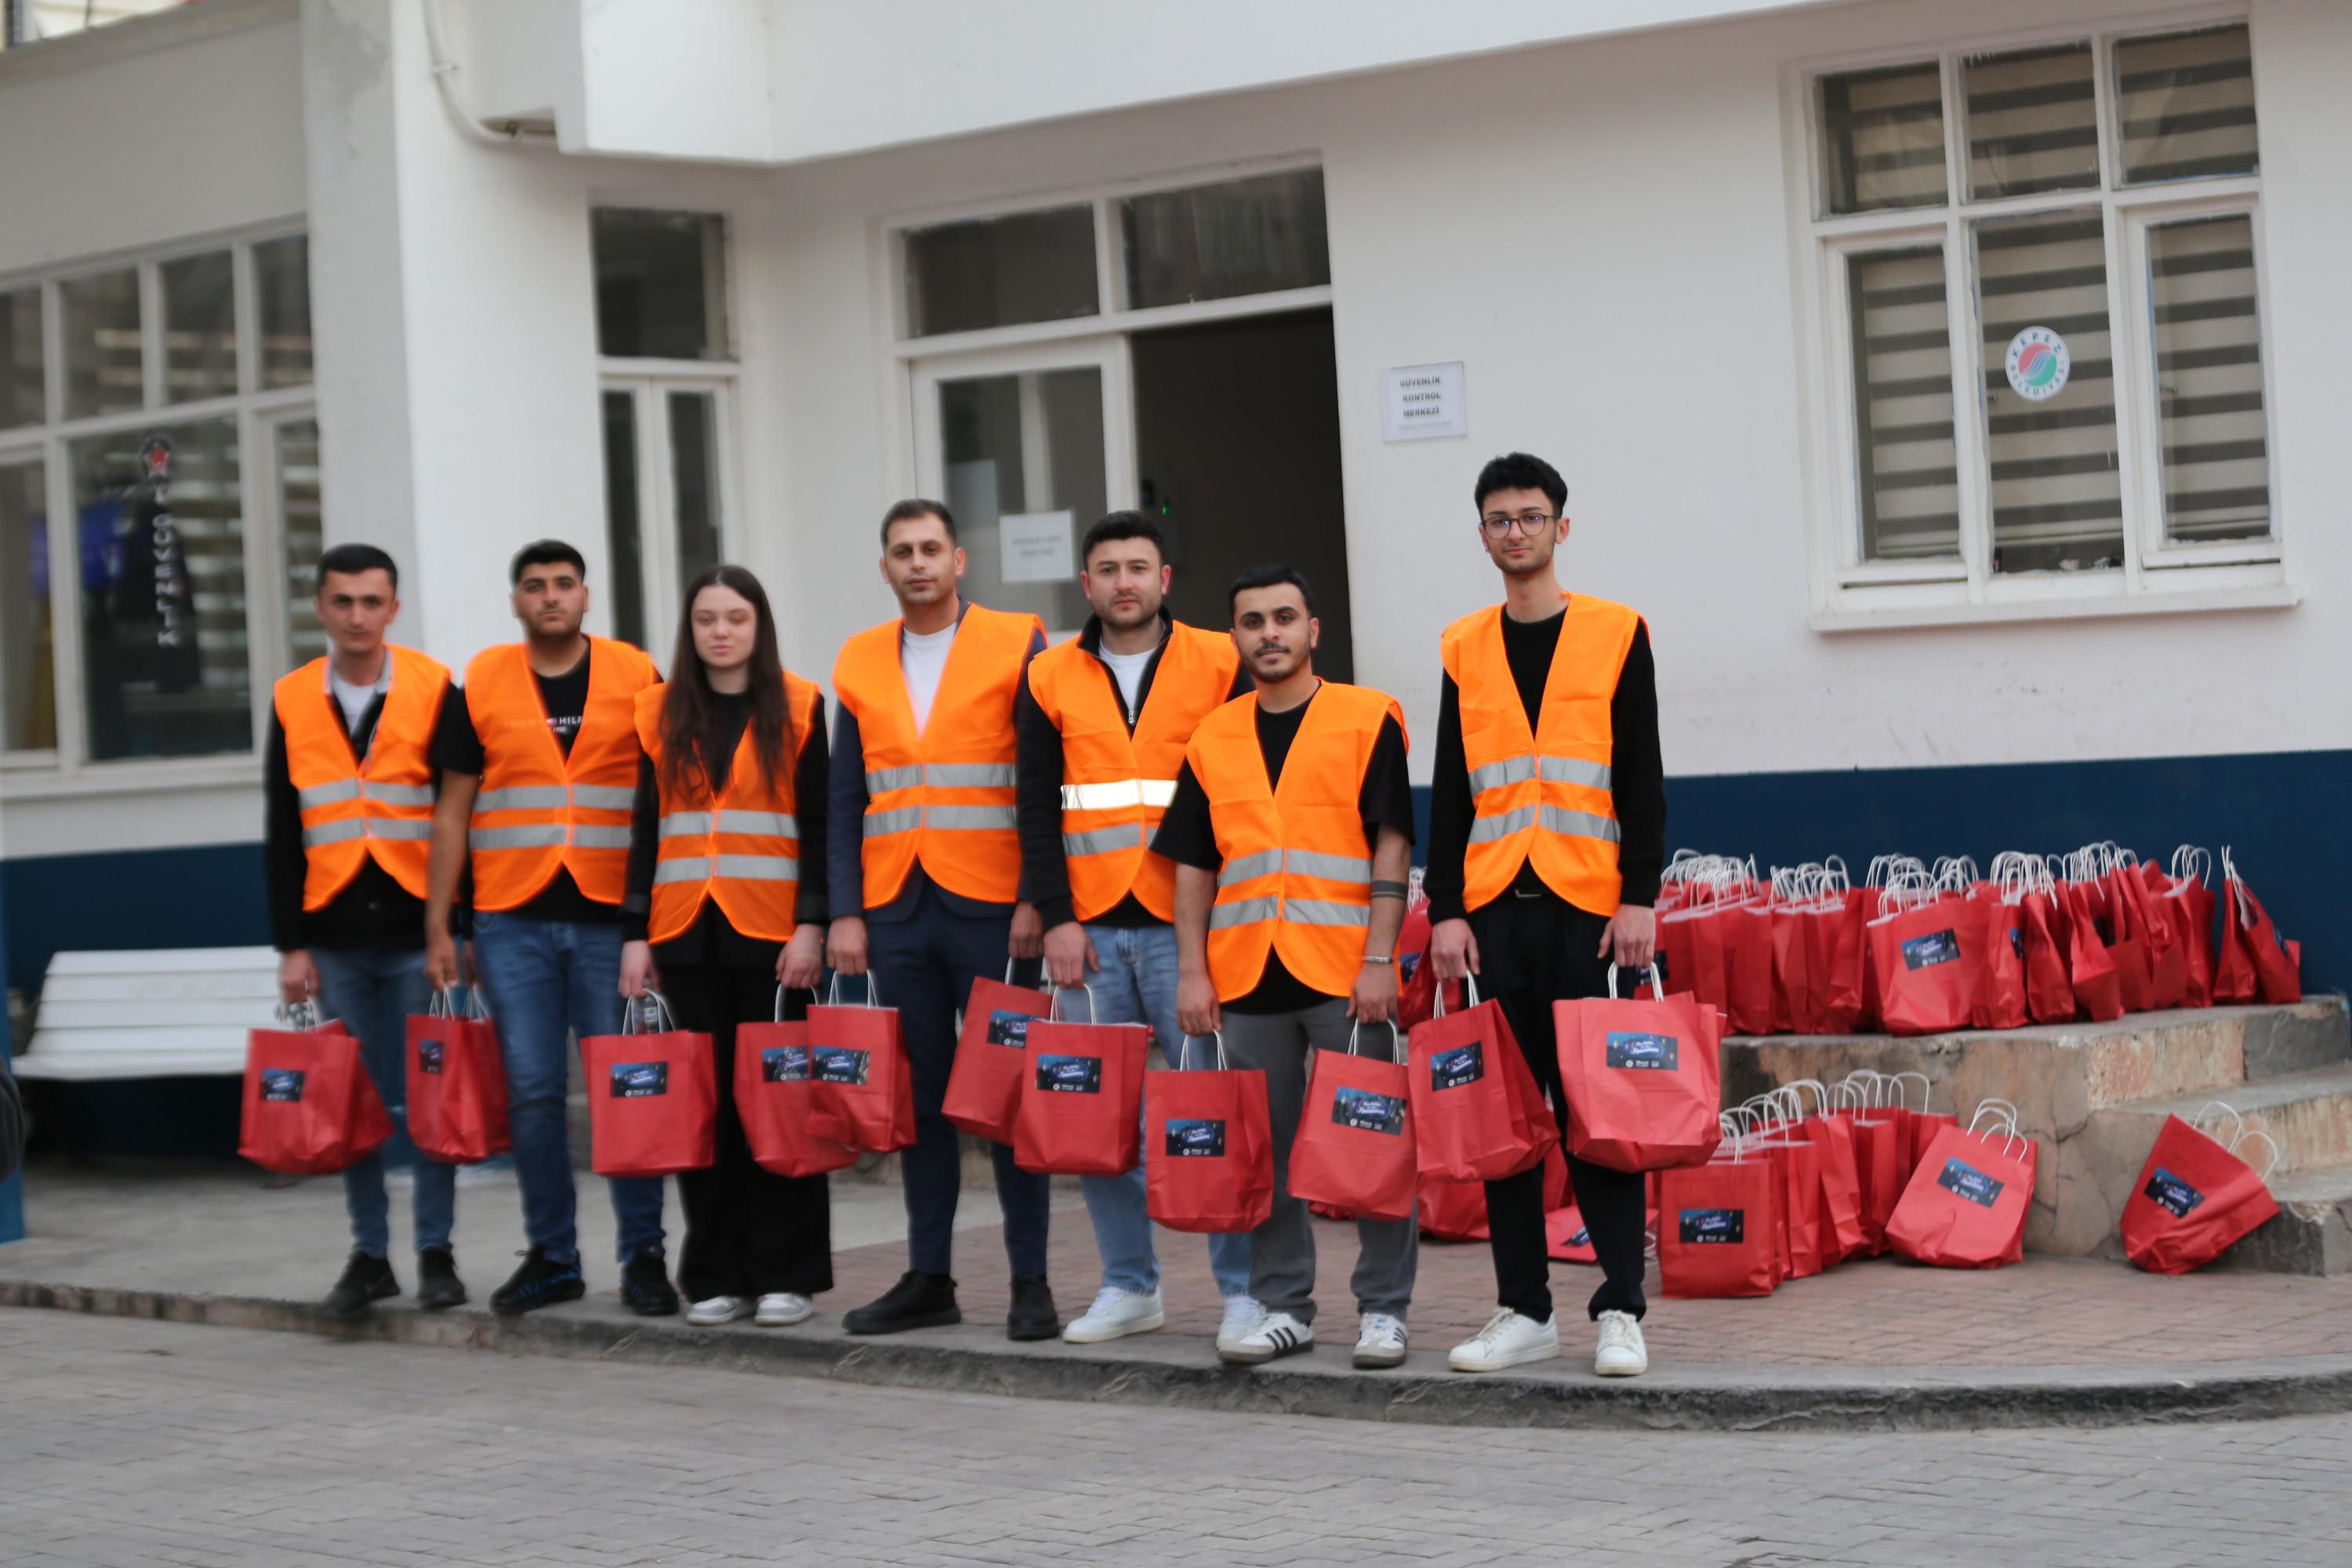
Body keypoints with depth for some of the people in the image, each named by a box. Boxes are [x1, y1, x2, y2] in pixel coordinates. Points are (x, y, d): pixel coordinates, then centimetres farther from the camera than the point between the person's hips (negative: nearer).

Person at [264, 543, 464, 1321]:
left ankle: (436, 1252, 11)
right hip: (334, 939, 2)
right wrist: (290, 944, 3)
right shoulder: (292, 702, 7)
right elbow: (282, 836, 9)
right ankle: (369, 1256, 14)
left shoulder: (433, 690, 0)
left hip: (416, 932, -2)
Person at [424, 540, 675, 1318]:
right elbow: (453, 812, 10)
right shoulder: (482, 686, 7)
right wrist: (437, 926, 5)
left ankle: (643, 1255, 8)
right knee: (531, 1090, 2)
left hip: (612, 917, -1)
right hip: (512, 922, 1)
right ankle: (551, 1257, 12)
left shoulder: (637, 679, 5)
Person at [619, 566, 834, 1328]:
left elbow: (818, 827, 0)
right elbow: (646, 830, 11)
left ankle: (787, 1275, 5)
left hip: (772, 932, -2)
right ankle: (716, 1275, 10)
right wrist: (636, 934, 4)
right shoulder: (661, 713, 10)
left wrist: (812, 925, -9)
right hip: (687, 935, 3)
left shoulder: (798, 707, 3)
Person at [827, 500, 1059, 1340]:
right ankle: (928, 1279, 14)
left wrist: (1037, 898, -10)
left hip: (990, 908, -4)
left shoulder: (1017, 645, 0)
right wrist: (845, 914, 4)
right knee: (919, 1096, 8)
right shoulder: (860, 662, 11)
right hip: (896, 911, 4)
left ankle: (1031, 1283, 5)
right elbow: (846, 799, 12)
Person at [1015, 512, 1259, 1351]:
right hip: (1090, 931, 3)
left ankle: (1246, 1287, 4)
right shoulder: (1051, 678, 10)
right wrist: (1056, 918, -1)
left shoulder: (1220, 666, 3)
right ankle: (1128, 1286, 15)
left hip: (1189, 925, -3)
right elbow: (1037, 809, 8)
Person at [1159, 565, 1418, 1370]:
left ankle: (1384, 1308, 6)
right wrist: (1192, 970, 4)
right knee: (1266, 1147, 7)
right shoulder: (1212, 739, 12)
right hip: (1246, 978, 4)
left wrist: (1379, 960, -11)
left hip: (1345, 974, -4)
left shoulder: (1369, 719, 1)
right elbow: (1193, 865, 13)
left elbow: (1391, 845, -3)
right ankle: (1283, 1307, 15)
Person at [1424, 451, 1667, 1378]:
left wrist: (1640, 898, -8)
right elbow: (1449, 796, 11)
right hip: (1495, 909, 3)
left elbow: (1643, 784, 0)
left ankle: (1620, 1311, 2)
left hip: (1588, 908, -3)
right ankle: (1523, 1310, 11)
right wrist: (1445, 910, 3)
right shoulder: (1465, 651, 11)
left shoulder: (1616, 636, 3)